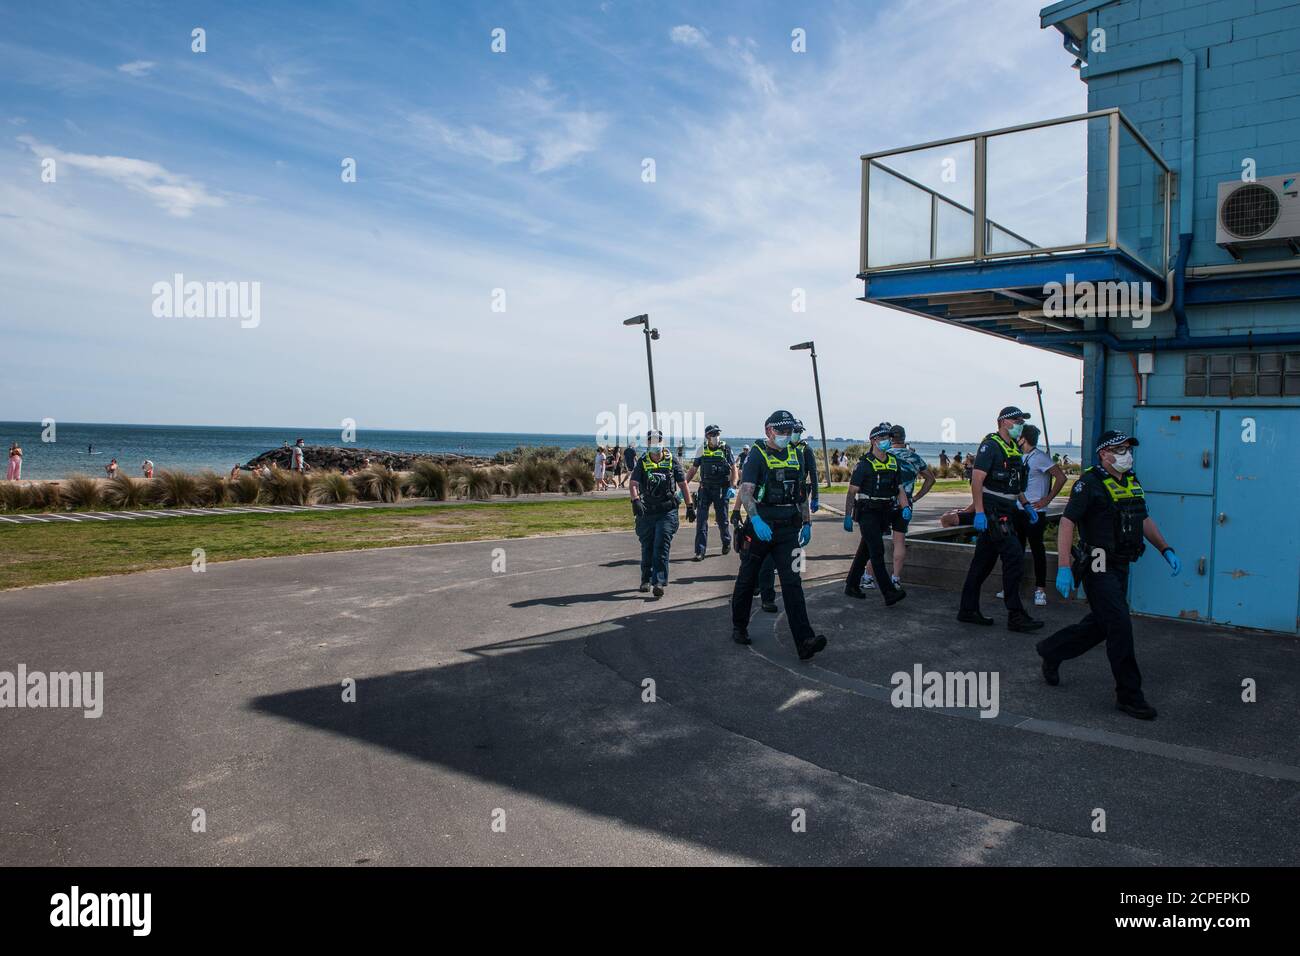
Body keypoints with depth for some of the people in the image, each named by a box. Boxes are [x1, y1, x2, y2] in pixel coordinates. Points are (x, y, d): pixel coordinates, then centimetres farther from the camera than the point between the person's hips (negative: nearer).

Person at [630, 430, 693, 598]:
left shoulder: (672, 461, 4)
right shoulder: (642, 462, 4)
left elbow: (683, 484, 9)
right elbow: (634, 484, -7)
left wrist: (690, 506, 6)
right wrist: (636, 500, -26)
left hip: (667, 511, -2)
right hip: (646, 511, 2)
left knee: (661, 546, -11)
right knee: (647, 547, 11)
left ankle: (659, 581, -13)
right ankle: (646, 579, 25)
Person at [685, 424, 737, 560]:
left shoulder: (726, 449, 0)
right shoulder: (702, 450, 6)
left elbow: (734, 470, 0)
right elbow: (693, 470, 12)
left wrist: (733, 487, -14)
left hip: (721, 490, -2)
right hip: (705, 488, 2)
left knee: (722, 519, 7)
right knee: (701, 519, -6)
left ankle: (726, 542, 33)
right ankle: (700, 551, -4)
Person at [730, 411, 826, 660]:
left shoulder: (796, 455, 11)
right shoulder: (757, 455, -6)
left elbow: (802, 492, 20)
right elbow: (745, 491, -17)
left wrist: (807, 522, 18)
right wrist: (756, 519, -31)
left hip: (788, 529, 3)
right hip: (760, 527, -3)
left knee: (792, 583, -7)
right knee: (747, 579, 12)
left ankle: (804, 641, -14)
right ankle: (739, 627, 32)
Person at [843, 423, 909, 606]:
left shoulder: (893, 462, 11)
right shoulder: (864, 463, -8)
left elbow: (899, 489, 13)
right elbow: (852, 491, -7)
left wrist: (906, 507, -5)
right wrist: (847, 517, -11)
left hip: (884, 514, 6)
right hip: (867, 513, -6)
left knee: (865, 550, 14)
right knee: (877, 551, -13)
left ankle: (852, 585, 25)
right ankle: (889, 593, -17)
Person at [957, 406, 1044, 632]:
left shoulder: (1014, 449, 17)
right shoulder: (991, 445, -11)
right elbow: (977, 479, -18)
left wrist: (1026, 505, 18)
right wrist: (979, 512, -24)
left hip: (1002, 514, 9)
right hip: (991, 513, -9)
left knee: (983, 562, 11)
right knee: (1014, 557, -11)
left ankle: (968, 611, 17)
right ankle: (1016, 616, -6)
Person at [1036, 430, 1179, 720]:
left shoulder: (1132, 482, 14)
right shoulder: (1089, 483, -12)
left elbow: (1144, 520, 24)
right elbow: (1067, 523, -16)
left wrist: (1166, 550, 11)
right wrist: (1064, 568, -22)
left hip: (1120, 566, 9)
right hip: (1098, 566, -9)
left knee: (1100, 624, 16)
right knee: (1120, 627, -9)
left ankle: (1051, 651, 35)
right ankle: (1129, 695, 1)